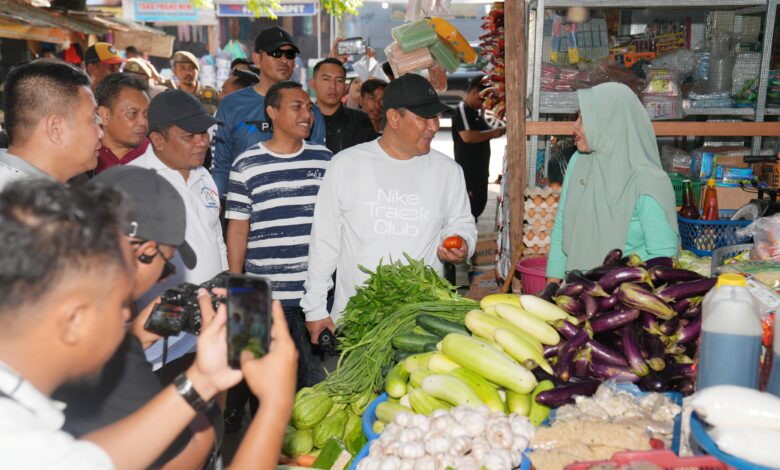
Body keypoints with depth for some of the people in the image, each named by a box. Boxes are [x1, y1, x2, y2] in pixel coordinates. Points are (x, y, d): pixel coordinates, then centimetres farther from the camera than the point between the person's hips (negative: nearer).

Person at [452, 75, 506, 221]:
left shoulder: (475, 111, 16)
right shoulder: (461, 110, -15)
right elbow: (467, 136, -27)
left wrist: (497, 131, 6)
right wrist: (492, 133, -19)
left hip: (479, 168, 10)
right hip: (467, 170, -10)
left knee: (480, 202, 17)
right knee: (469, 206, -6)